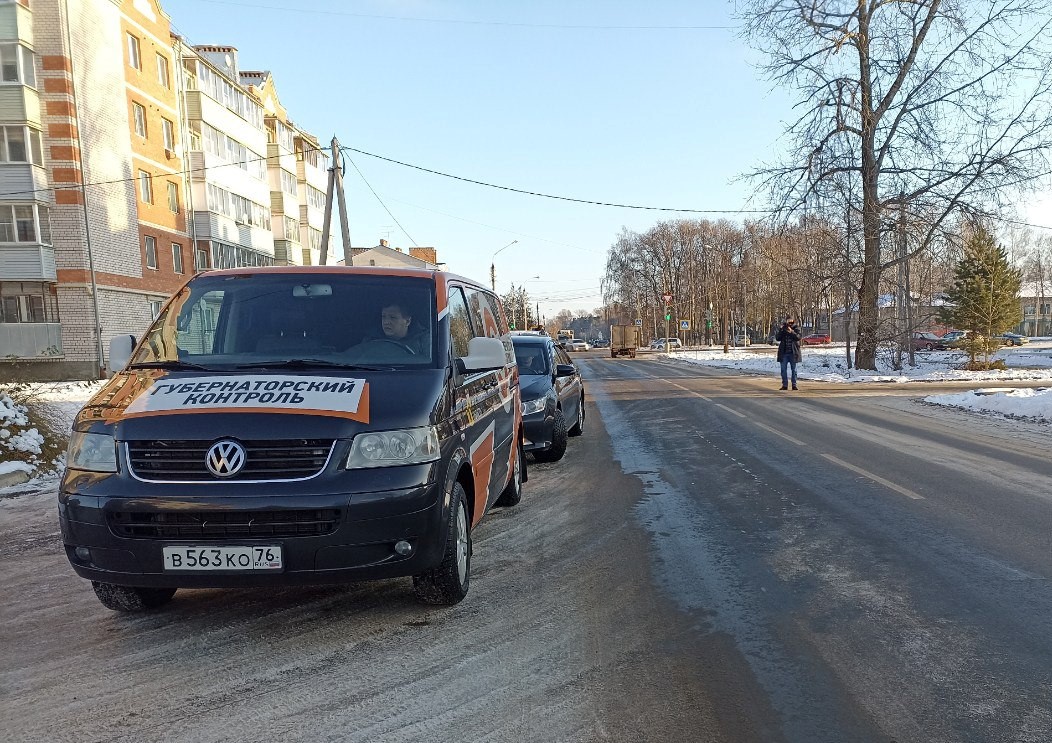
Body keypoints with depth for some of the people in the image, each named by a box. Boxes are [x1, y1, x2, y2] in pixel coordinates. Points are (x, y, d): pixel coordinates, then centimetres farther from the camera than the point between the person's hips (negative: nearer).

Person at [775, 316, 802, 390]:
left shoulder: (796, 329, 3)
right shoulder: (782, 329, 7)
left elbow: (798, 337, -15)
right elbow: (777, 338, -5)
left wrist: (792, 332, -29)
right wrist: (780, 330, -17)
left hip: (793, 353, -1)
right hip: (784, 353, 1)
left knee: (794, 369, 4)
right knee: (783, 369, 2)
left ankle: (794, 385, 10)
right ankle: (785, 385, 7)